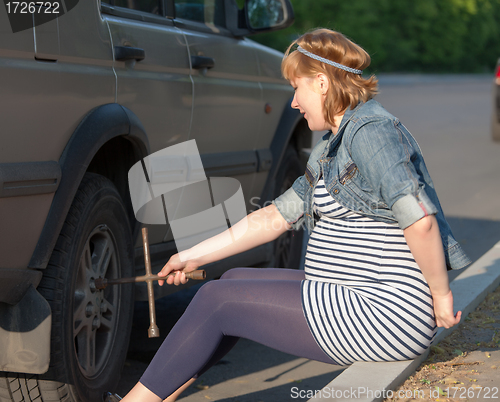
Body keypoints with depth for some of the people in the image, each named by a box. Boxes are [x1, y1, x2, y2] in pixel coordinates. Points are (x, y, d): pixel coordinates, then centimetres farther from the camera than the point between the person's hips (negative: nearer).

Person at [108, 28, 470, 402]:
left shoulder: (370, 131, -17)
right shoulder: (332, 148, 16)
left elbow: (421, 220, -28)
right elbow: (276, 216, 17)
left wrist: (441, 295, -16)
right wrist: (194, 256, 18)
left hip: (385, 314, -10)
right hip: (350, 297, 10)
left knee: (217, 302, -6)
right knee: (234, 283, 13)